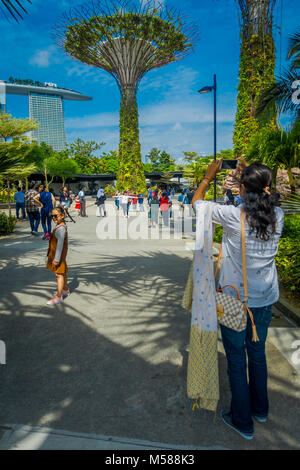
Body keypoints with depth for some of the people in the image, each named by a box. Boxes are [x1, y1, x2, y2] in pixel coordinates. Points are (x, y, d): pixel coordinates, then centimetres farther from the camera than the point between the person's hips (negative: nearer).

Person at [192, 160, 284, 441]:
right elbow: (263, 203, 17)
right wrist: (255, 175, 18)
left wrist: (209, 176, 7)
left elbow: (196, 202, -5)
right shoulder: (277, 216, -8)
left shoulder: (232, 215, -21)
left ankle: (242, 421, 31)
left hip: (235, 299, -5)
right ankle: (260, 409, 45)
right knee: (258, 352, 24)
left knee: (236, 358, 12)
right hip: (266, 299, 5)